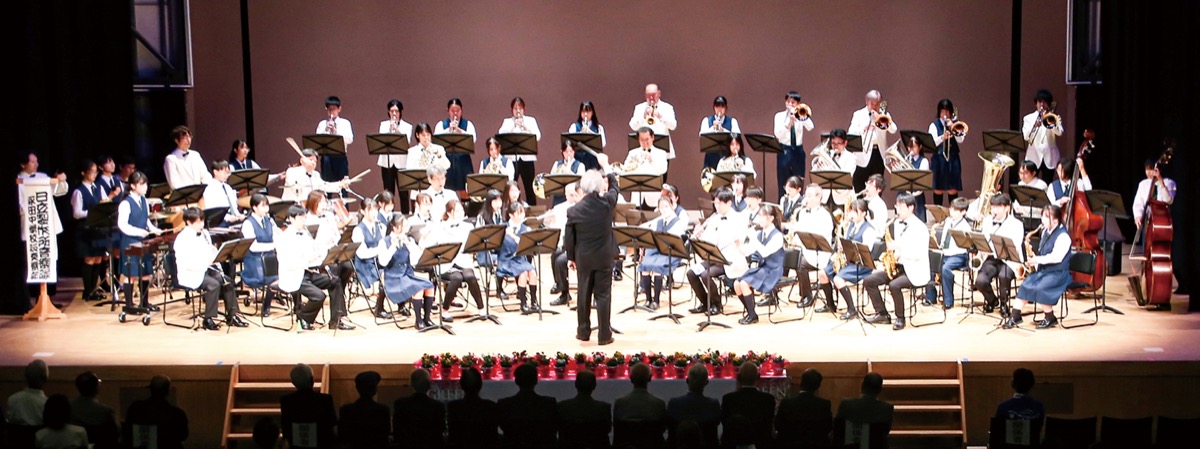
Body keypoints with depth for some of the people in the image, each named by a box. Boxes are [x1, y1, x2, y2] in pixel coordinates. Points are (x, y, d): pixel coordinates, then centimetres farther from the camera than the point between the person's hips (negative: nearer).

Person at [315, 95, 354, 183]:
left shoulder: (345, 123, 6)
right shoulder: (322, 124, 9)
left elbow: (350, 140, -7)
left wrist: (336, 132, -20)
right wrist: (325, 130, -16)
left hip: (340, 157, -1)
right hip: (326, 156, 1)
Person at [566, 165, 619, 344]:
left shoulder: (574, 211, -12)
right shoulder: (607, 203, -14)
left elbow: (569, 239, -3)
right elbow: (614, 187, 9)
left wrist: (570, 257, 12)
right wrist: (606, 166, 20)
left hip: (583, 258, 1)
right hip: (604, 257, -1)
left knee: (584, 295, 13)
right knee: (603, 296, 4)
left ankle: (583, 331, 23)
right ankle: (604, 335, 7)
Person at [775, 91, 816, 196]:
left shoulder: (800, 115, 5)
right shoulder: (779, 116, 2)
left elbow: (810, 128, -15)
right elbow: (778, 135, -13)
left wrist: (804, 116, -29)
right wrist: (789, 121, -23)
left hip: (798, 151, 1)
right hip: (784, 150, -1)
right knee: (783, 185, -2)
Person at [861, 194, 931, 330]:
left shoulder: (920, 228, -13)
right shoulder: (897, 224, 11)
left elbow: (920, 254, -21)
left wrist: (899, 247, -27)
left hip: (915, 271, -8)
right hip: (897, 266, 8)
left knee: (894, 285, -34)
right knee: (869, 281, -5)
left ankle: (900, 318, -14)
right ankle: (882, 314, 5)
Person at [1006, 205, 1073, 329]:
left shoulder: (1063, 235, -15)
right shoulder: (1046, 231, 12)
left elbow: (1056, 257, -24)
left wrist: (1037, 259, -21)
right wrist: (1033, 261, 4)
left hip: (1058, 273, -8)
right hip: (1042, 270, 8)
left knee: (1037, 289, -28)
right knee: (1025, 285, -11)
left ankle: (1050, 318, -10)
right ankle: (1014, 316, -7)